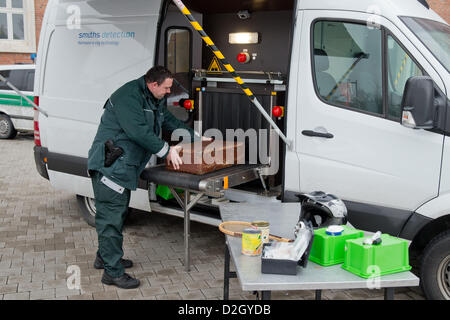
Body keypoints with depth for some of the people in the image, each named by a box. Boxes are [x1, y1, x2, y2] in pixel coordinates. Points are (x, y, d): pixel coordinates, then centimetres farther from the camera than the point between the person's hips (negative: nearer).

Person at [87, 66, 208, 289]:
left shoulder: (156, 100, 14)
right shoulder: (128, 96, -18)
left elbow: (170, 121, 27)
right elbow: (138, 131, -26)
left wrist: (196, 138, 27)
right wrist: (166, 151, -20)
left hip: (124, 166, 11)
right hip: (110, 165, -10)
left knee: (118, 212, 19)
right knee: (111, 216, -7)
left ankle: (105, 257, 34)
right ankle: (113, 272, -2)